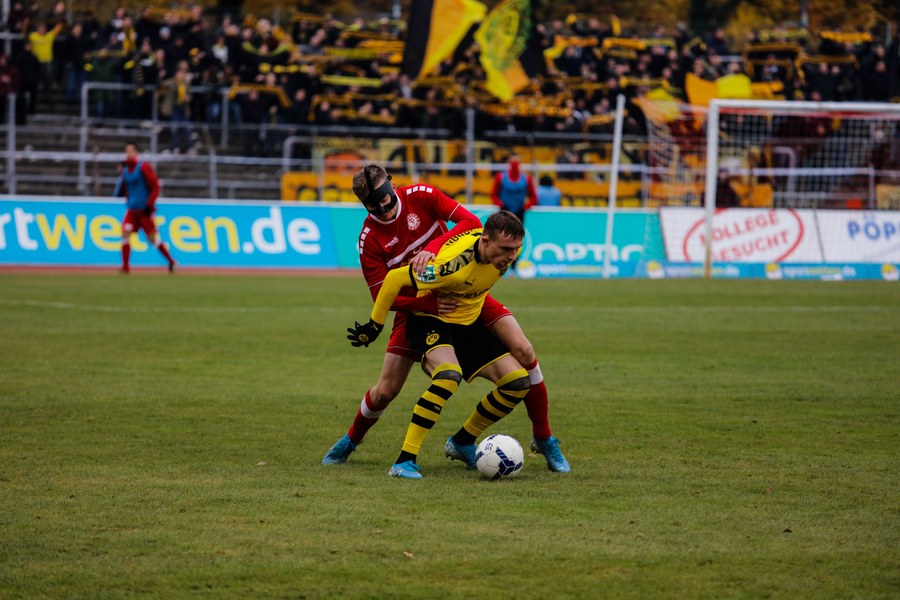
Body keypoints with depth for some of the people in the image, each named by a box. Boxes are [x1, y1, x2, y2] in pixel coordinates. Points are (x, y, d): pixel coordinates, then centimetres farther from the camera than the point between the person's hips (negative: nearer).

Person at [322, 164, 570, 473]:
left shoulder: (421, 196, -15)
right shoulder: (370, 239, -16)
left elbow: (471, 222, -22)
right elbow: (383, 296, -15)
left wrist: (433, 248, -37)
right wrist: (430, 304, -28)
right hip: (416, 305, -1)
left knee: (524, 352, -16)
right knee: (385, 390, -5)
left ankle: (544, 440, 0)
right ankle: (351, 440, 29)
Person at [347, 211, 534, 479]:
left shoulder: (508, 247, -15)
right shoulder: (455, 264, -36)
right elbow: (395, 278, -26)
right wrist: (374, 326, -16)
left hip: (469, 323, 7)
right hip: (431, 322, -7)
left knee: (518, 382, -5)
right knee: (449, 375, -37)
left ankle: (462, 442, 15)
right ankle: (404, 461, -32)